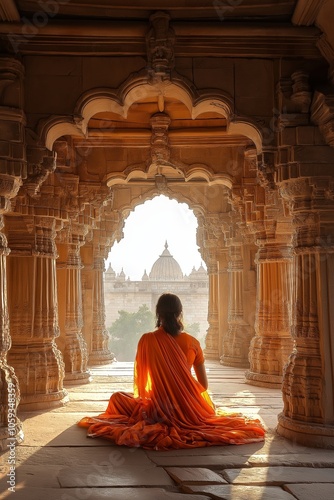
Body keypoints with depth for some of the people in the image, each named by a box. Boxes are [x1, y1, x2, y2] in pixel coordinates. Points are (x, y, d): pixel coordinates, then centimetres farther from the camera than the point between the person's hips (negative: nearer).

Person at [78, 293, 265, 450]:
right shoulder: (192, 342, -5)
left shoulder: (147, 340, -10)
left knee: (117, 398, 24)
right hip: (190, 410, 3)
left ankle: (161, 427, 14)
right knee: (208, 402, 40)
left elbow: (140, 381, -4)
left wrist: (143, 398, 17)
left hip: (159, 409, -3)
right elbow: (204, 385, 1)